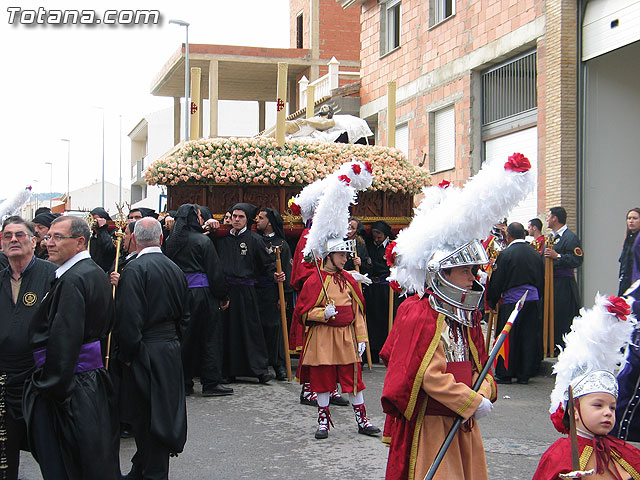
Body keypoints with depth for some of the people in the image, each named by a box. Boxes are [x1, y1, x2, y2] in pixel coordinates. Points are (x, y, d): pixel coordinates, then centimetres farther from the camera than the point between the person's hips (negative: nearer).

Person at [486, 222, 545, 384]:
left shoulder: (505, 254, -10)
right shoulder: (535, 254, 7)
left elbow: (496, 281, -5)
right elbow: (541, 281, 15)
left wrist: (492, 302, 5)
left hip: (511, 301, -5)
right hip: (533, 301, 5)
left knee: (507, 338, 4)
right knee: (529, 337, 9)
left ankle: (504, 374, 8)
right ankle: (525, 374, 14)